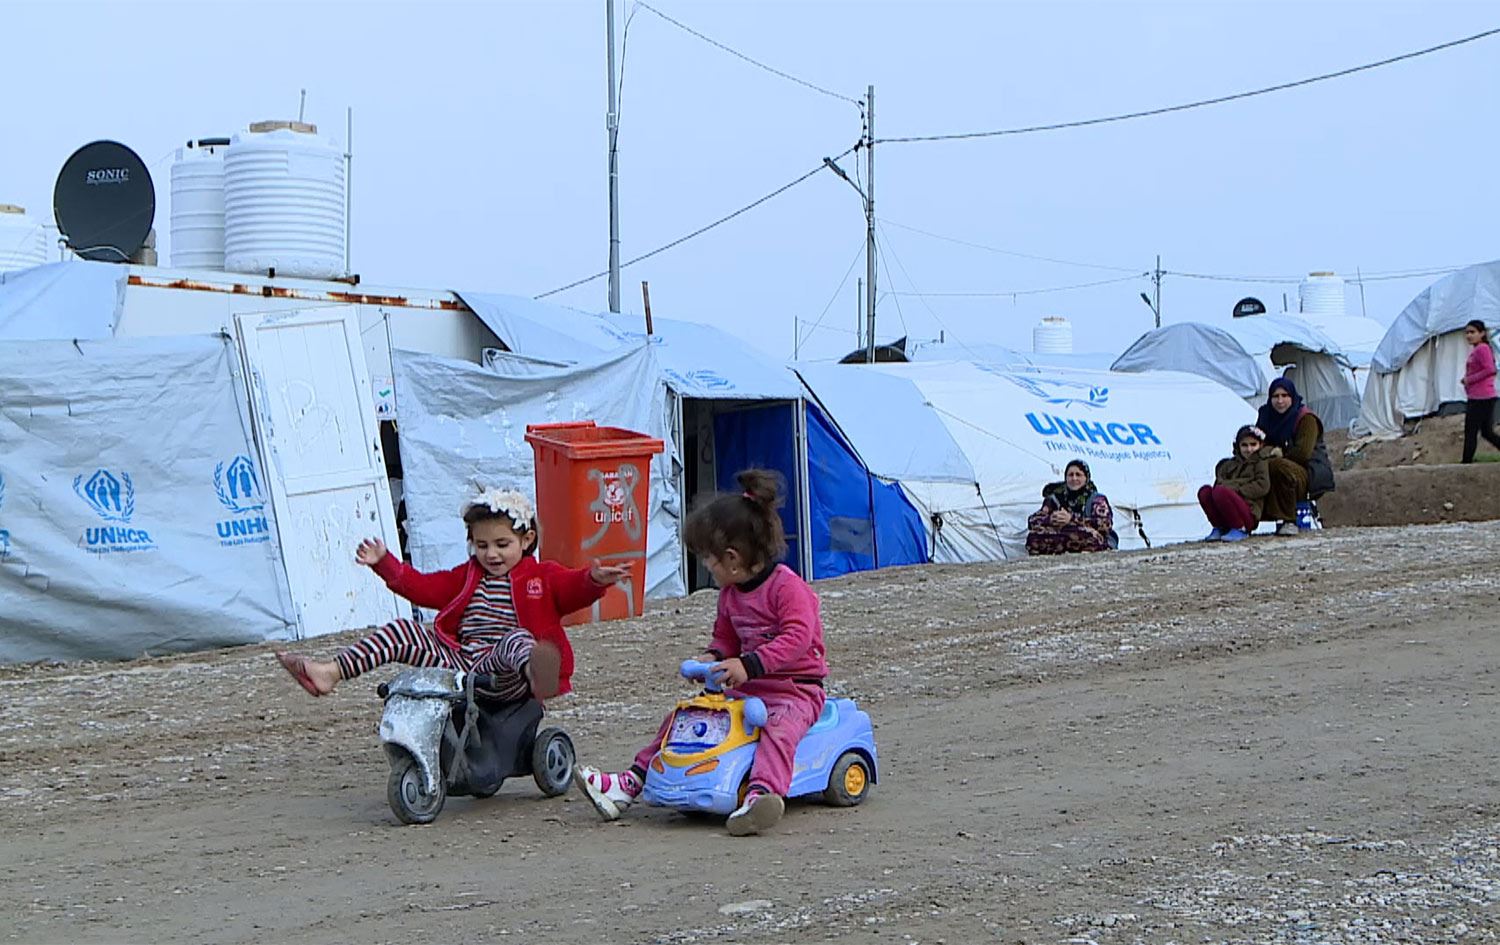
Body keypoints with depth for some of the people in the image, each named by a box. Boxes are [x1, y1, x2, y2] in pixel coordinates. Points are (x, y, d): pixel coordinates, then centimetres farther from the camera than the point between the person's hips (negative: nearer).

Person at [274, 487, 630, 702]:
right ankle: (330, 672, -18)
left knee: (517, 639, -39)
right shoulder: (468, 577, 27)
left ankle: (536, 675, -77)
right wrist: (384, 562, 20)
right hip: (458, 661, 6)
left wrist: (594, 580, -29)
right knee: (402, 632, -7)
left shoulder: (543, 577, 10)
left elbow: (572, 588, -6)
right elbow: (423, 588, 27)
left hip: (503, 678, -6)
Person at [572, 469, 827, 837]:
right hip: (746, 688, 8)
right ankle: (631, 782, 0)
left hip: (796, 689, -8)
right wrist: (714, 658, -2)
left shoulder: (787, 587, -16)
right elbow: (726, 637, 23)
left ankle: (762, 793, -60)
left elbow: (797, 637, -27)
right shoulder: (730, 592, 12)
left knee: (780, 725, -38)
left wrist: (748, 665, -35)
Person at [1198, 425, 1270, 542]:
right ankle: (1219, 528, -5)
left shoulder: (1260, 463, 10)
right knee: (1204, 491, -18)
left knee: (1220, 492, -31)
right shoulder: (1229, 464, 25)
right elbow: (1220, 482, 9)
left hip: (1249, 514, -5)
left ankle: (1240, 529, -17)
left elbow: (1263, 486, -6)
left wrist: (1238, 490, -13)